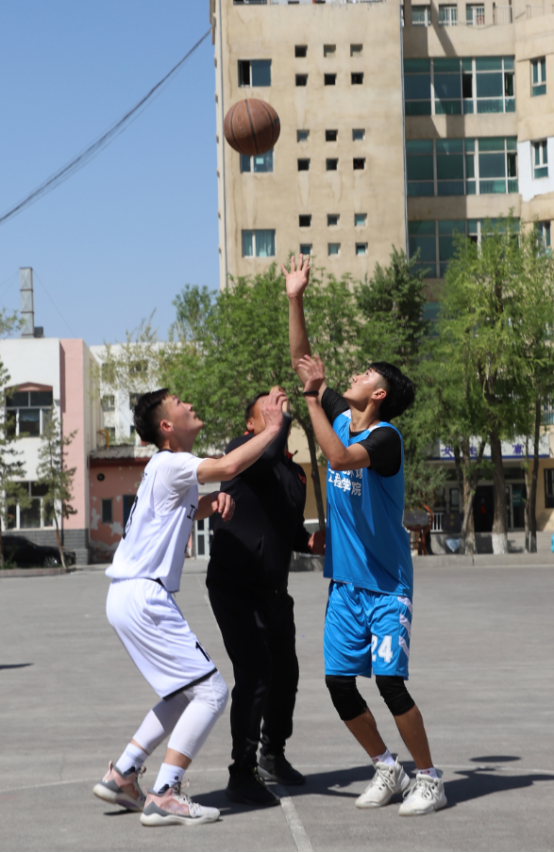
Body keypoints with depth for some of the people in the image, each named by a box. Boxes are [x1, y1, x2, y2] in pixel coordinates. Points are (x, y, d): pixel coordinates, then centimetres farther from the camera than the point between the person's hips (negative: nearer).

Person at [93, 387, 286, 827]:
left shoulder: (175, 470, 17)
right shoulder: (168, 465, -13)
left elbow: (189, 509, 34)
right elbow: (229, 466, -28)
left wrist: (215, 500, 11)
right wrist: (273, 428, -15)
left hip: (134, 597, 10)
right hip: (142, 597, -10)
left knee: (186, 693, 19)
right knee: (211, 691, -9)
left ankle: (121, 775, 18)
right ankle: (163, 798, -11)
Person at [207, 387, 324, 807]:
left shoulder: (295, 473, 13)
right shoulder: (242, 450, -9)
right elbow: (267, 453, -34)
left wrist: (310, 540, 4)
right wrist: (283, 412, -21)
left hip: (274, 590, 8)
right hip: (235, 587, -8)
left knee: (285, 672, 15)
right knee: (255, 672, -17)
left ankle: (273, 756, 36)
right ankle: (242, 774, -9)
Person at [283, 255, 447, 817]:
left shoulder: (385, 436, -15)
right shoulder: (340, 416, 5)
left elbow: (340, 458, -34)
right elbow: (303, 364, 10)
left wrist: (313, 398, -28)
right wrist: (295, 301, 4)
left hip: (386, 584, -7)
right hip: (345, 581, 7)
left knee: (389, 681, -12)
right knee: (339, 683, 3)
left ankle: (429, 780, 2)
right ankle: (386, 770, 19)